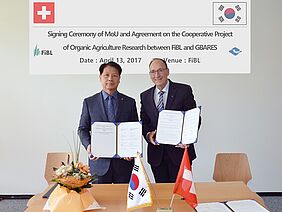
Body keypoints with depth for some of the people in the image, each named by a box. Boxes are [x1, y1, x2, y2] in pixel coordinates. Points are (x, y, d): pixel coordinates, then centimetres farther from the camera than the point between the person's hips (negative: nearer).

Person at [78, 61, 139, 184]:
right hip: (99, 161, 0)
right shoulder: (89, 102, 5)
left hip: (124, 160, 1)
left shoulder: (130, 102, 6)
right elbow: (83, 129, 8)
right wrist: (88, 145, -11)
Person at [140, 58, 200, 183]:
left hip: (179, 150, -3)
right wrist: (148, 134, -10)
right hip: (156, 153, 3)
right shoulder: (145, 96, 9)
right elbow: (144, 122, 11)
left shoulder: (184, 90, -2)